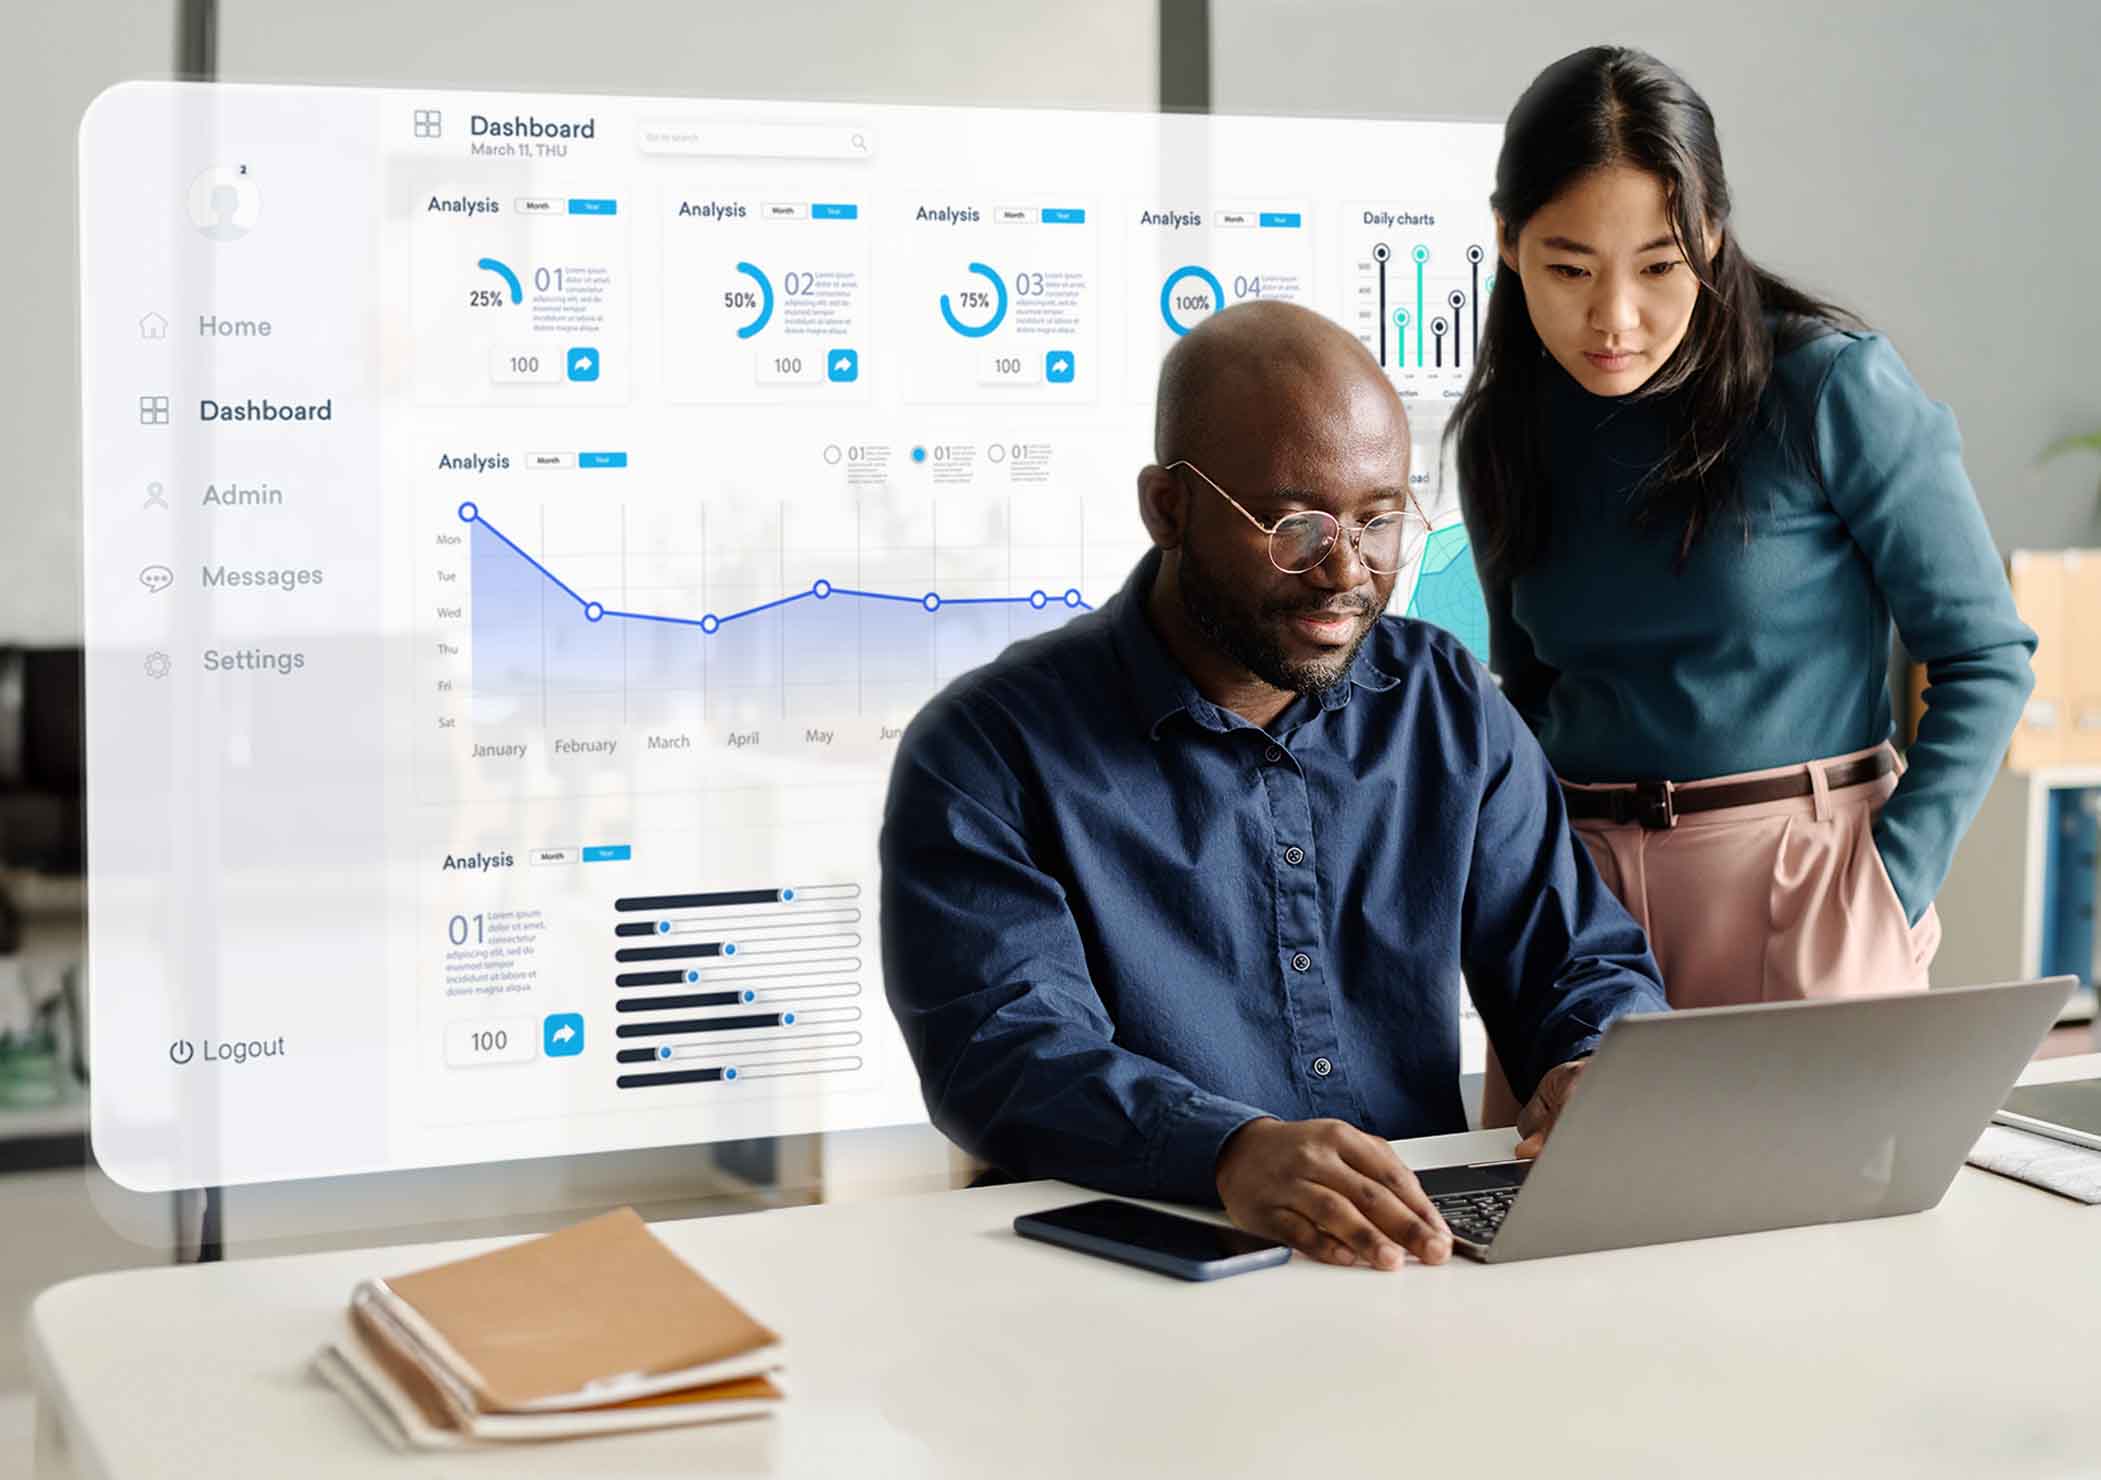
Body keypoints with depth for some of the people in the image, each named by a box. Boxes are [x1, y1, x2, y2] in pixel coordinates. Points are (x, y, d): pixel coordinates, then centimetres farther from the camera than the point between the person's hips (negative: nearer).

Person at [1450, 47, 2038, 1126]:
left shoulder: (1834, 389, -10)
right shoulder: (1507, 431, 5)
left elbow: (1985, 656, -6)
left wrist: (1889, 897, -13)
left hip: (1799, 887, -4)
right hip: (1576, 898, 4)